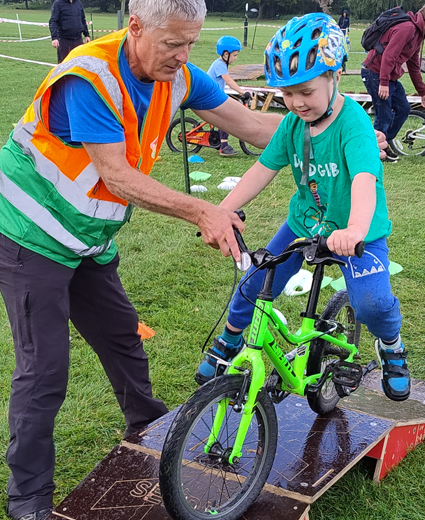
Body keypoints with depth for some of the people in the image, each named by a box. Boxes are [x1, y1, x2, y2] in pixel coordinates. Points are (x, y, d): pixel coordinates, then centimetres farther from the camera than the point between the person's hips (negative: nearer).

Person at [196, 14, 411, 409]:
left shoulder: (353, 121, -25)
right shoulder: (292, 123, -6)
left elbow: (364, 178, -39)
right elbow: (263, 169, -5)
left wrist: (355, 229, -58)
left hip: (357, 233, -5)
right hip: (304, 223, 5)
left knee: (372, 302, -23)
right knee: (256, 284, 0)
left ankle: (391, 346, 12)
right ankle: (229, 341, 31)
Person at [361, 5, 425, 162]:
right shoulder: (407, 28, -19)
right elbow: (388, 55, -27)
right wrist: (383, 83, -30)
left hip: (391, 77, 10)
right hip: (375, 74, -10)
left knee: (403, 108, 11)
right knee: (385, 115, -6)